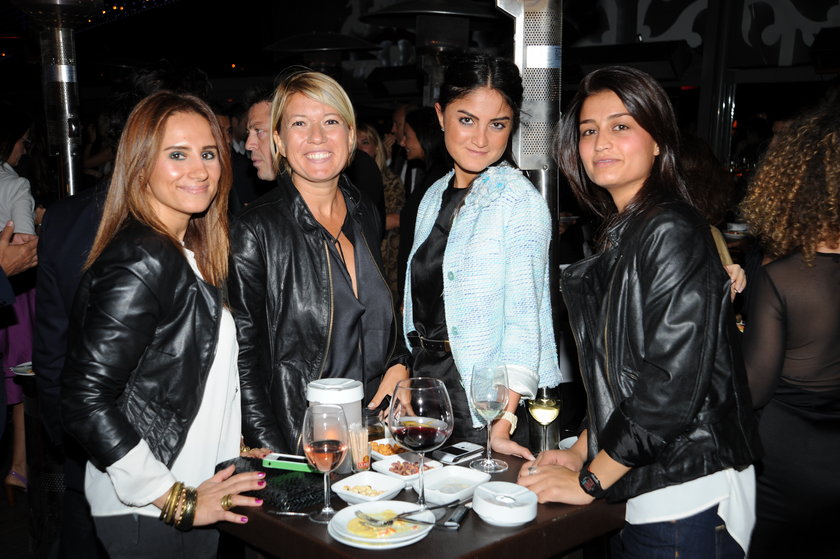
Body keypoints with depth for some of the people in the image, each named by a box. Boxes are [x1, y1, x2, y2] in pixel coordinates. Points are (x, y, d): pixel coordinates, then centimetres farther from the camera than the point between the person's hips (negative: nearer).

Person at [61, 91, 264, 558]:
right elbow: (86, 404, -24)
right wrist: (178, 501, -20)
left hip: (198, 494, 8)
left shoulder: (190, 251, 8)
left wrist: (230, 442, 8)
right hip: (148, 515, -8)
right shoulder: (139, 263, -21)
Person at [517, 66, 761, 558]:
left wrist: (589, 481, -14)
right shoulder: (622, 233, 10)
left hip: (688, 497, -8)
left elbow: (673, 385, -21)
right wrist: (583, 451, 7)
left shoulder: (673, 232, -16)